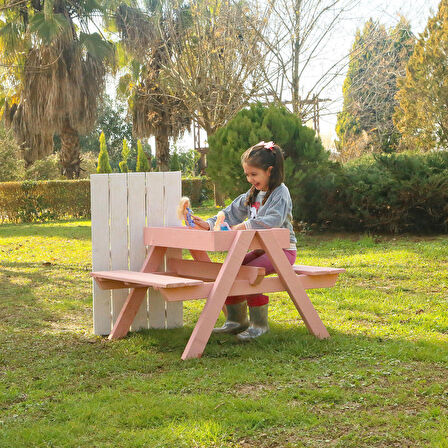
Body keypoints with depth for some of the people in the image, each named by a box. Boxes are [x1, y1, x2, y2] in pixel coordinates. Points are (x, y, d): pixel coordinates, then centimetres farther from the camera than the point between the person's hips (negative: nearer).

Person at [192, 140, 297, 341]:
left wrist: (246, 226, -32)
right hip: (261, 248, 9)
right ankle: (236, 320, 4)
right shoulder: (253, 194, 15)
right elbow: (233, 212, 16)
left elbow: (274, 219, -29)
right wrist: (209, 224, 3)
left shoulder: (280, 193, -12)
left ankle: (259, 324, -17)